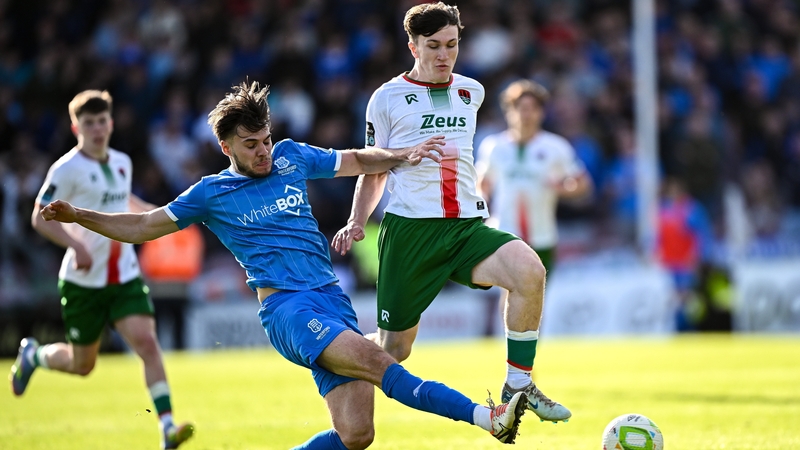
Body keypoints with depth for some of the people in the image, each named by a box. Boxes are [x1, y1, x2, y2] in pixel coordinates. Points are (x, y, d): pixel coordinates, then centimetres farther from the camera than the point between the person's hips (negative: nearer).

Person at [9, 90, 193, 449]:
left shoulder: (122, 162, 8)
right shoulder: (67, 169, -12)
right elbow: (40, 218, -14)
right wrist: (75, 244, -27)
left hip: (125, 278, 4)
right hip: (83, 282, -4)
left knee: (147, 341, -17)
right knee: (82, 364, 9)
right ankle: (32, 355, 41)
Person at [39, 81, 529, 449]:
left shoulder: (290, 157, 16)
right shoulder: (212, 193, 8)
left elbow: (357, 161, 27)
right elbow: (145, 226, 15)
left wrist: (400, 156, 10)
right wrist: (79, 216, 5)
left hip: (333, 301, 5)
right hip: (286, 305, -5)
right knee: (372, 359, -30)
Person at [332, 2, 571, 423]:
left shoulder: (471, 92, 13)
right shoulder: (388, 97, 3)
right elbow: (373, 170, 10)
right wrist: (356, 223, -1)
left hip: (467, 226, 3)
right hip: (409, 229, -3)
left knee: (529, 270, -28)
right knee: (392, 350, 0)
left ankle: (517, 387, -17)